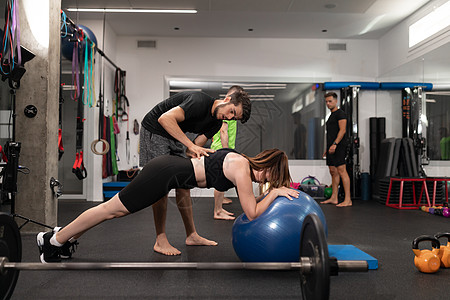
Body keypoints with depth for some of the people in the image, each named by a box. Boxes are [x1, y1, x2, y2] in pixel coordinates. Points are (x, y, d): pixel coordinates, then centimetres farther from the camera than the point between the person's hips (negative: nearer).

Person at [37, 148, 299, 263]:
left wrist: (275, 191, 10)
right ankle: (52, 240, 17)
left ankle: (65, 237, 31)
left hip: (169, 167, 9)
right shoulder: (242, 170, -17)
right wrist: (275, 192, -9)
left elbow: (250, 204, 19)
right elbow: (252, 214, -17)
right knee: (111, 209, 3)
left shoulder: (242, 161, 10)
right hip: (166, 174, -9)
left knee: (113, 210, 18)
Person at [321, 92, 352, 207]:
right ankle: (334, 198, 17)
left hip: (338, 146, -10)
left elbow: (342, 130, -18)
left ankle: (348, 200, -12)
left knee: (341, 171, -13)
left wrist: (334, 144, -27)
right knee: (333, 172, 11)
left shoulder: (340, 113, -8)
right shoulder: (331, 115, 22)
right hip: (331, 147, 10)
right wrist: (327, 148, 23)